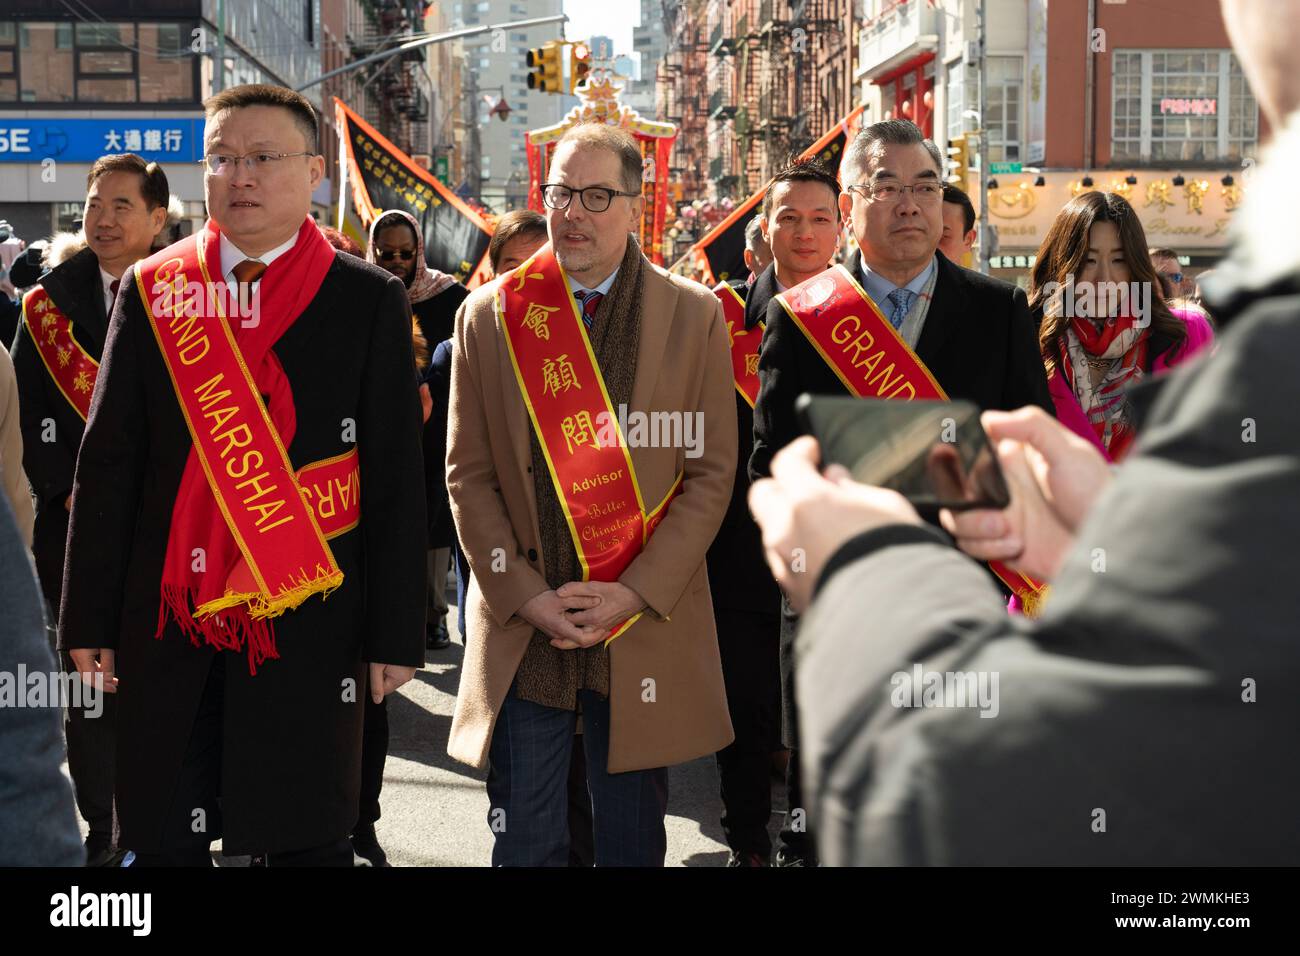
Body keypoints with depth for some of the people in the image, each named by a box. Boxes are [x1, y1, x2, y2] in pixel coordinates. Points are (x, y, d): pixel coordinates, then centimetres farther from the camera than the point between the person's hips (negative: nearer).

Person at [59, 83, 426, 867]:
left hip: (310, 618, -2)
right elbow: (108, 466, 6)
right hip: (169, 619, 2)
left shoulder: (369, 301, 1)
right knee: (163, 841, 8)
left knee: (308, 840, 7)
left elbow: (397, 480, -1)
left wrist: (395, 632, -4)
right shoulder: (151, 291, 7)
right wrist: (91, 618, 2)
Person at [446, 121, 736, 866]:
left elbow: (712, 473, -1)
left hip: (646, 630, 0)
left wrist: (633, 594, -10)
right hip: (522, 630, 0)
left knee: (634, 842, 12)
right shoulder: (489, 315, 4)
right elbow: (468, 473, 3)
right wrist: (525, 596, -8)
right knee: (526, 843, 7)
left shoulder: (694, 315, 2)